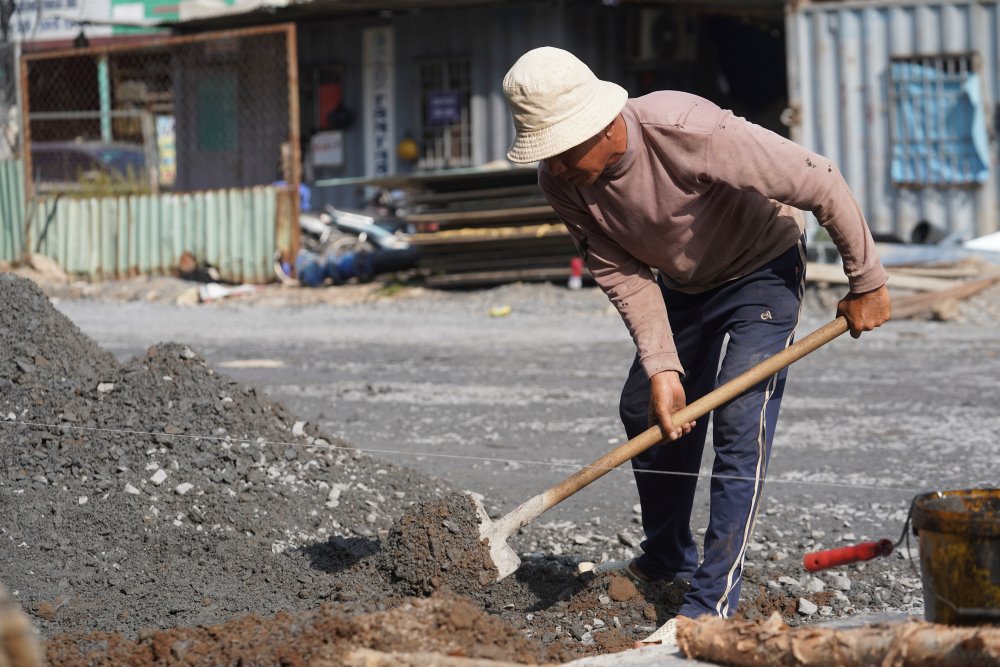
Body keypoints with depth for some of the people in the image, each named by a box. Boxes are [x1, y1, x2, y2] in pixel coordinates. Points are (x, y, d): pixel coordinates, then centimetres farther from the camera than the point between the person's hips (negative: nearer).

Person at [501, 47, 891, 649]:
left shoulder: (687, 131, -38)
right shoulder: (561, 183, -19)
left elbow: (818, 181, -30)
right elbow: (624, 275, -10)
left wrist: (866, 281, -20)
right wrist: (661, 367, -21)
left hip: (762, 268, -7)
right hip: (684, 284, 7)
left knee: (740, 423, -17)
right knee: (647, 410, 11)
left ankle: (713, 604, -18)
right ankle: (668, 559, 33)